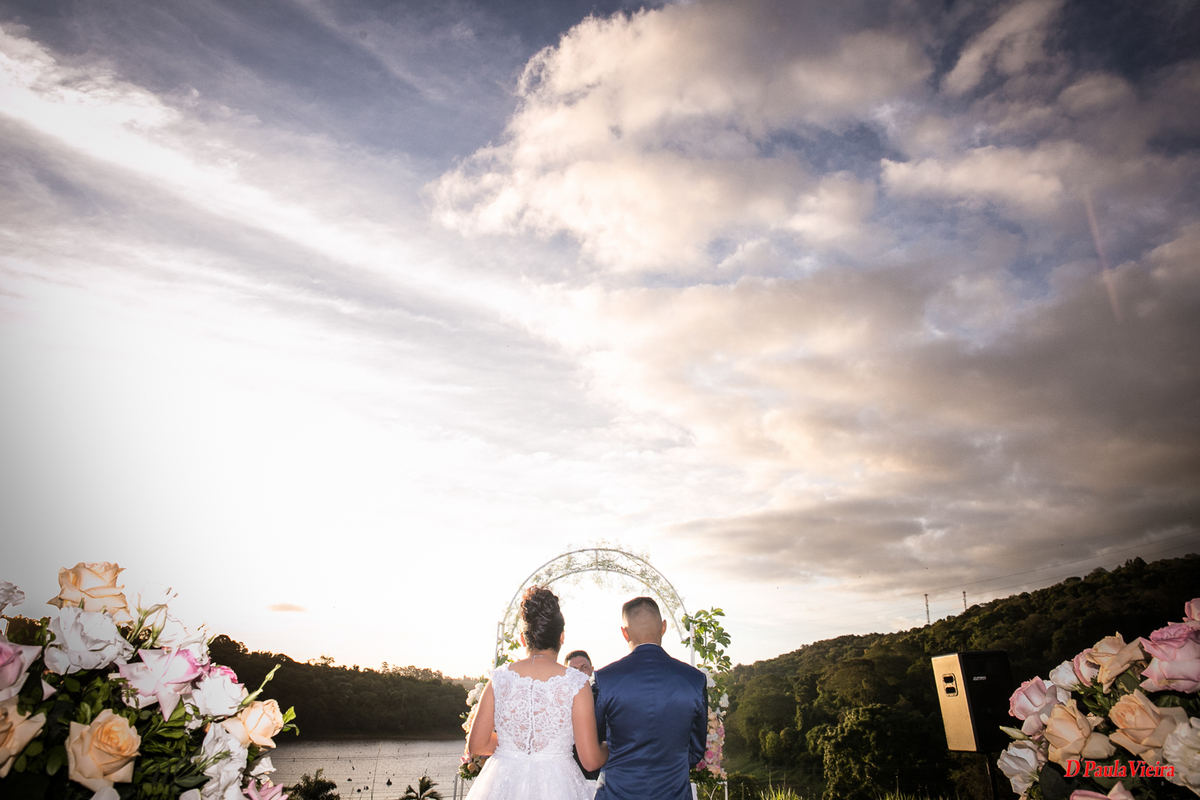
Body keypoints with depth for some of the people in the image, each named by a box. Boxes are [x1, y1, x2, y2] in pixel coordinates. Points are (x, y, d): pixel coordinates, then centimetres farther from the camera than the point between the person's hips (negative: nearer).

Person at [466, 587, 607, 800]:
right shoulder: (576, 683, -10)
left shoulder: (500, 678, -4)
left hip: (503, 783, 2)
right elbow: (590, 760, -10)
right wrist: (610, 748, 12)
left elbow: (476, 745, 2)